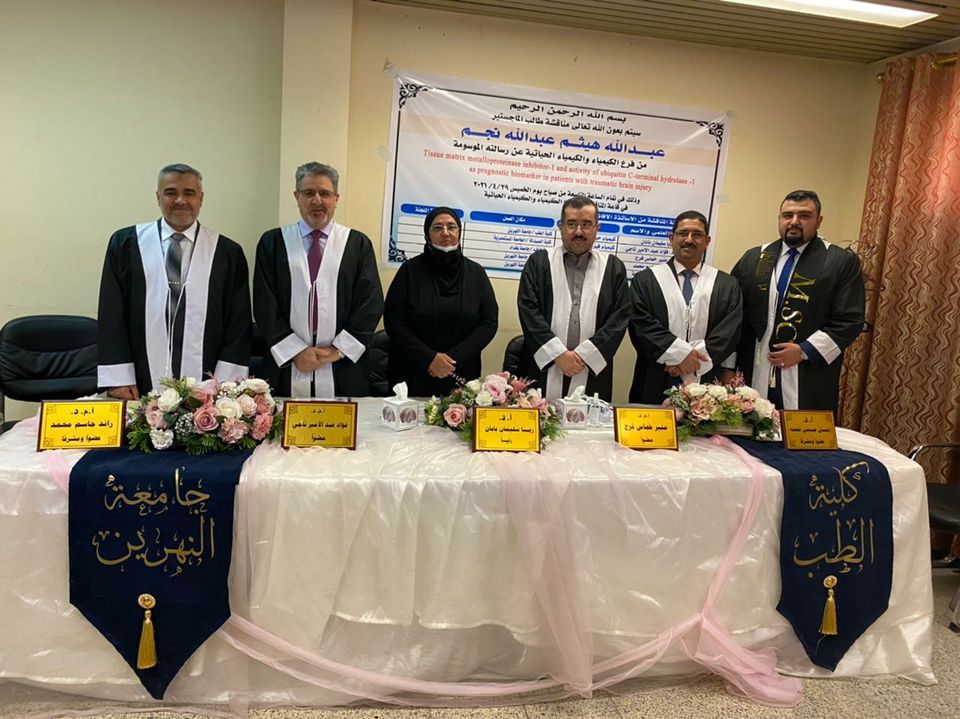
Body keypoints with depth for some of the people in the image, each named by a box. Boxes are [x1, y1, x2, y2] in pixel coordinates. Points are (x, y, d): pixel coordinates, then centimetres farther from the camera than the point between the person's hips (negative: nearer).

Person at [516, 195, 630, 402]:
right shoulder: (539, 261, 6)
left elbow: (620, 317, 1)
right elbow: (528, 310, -2)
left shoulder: (614, 268, 9)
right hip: (544, 371, 0)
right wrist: (558, 353, -11)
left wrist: (584, 355, -10)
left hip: (592, 376, 1)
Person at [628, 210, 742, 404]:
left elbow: (729, 333, 0)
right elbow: (641, 325, -6)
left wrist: (695, 360, -13)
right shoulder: (645, 280, 5)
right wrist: (680, 354, -14)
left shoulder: (727, 285, 9)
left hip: (706, 387, 1)